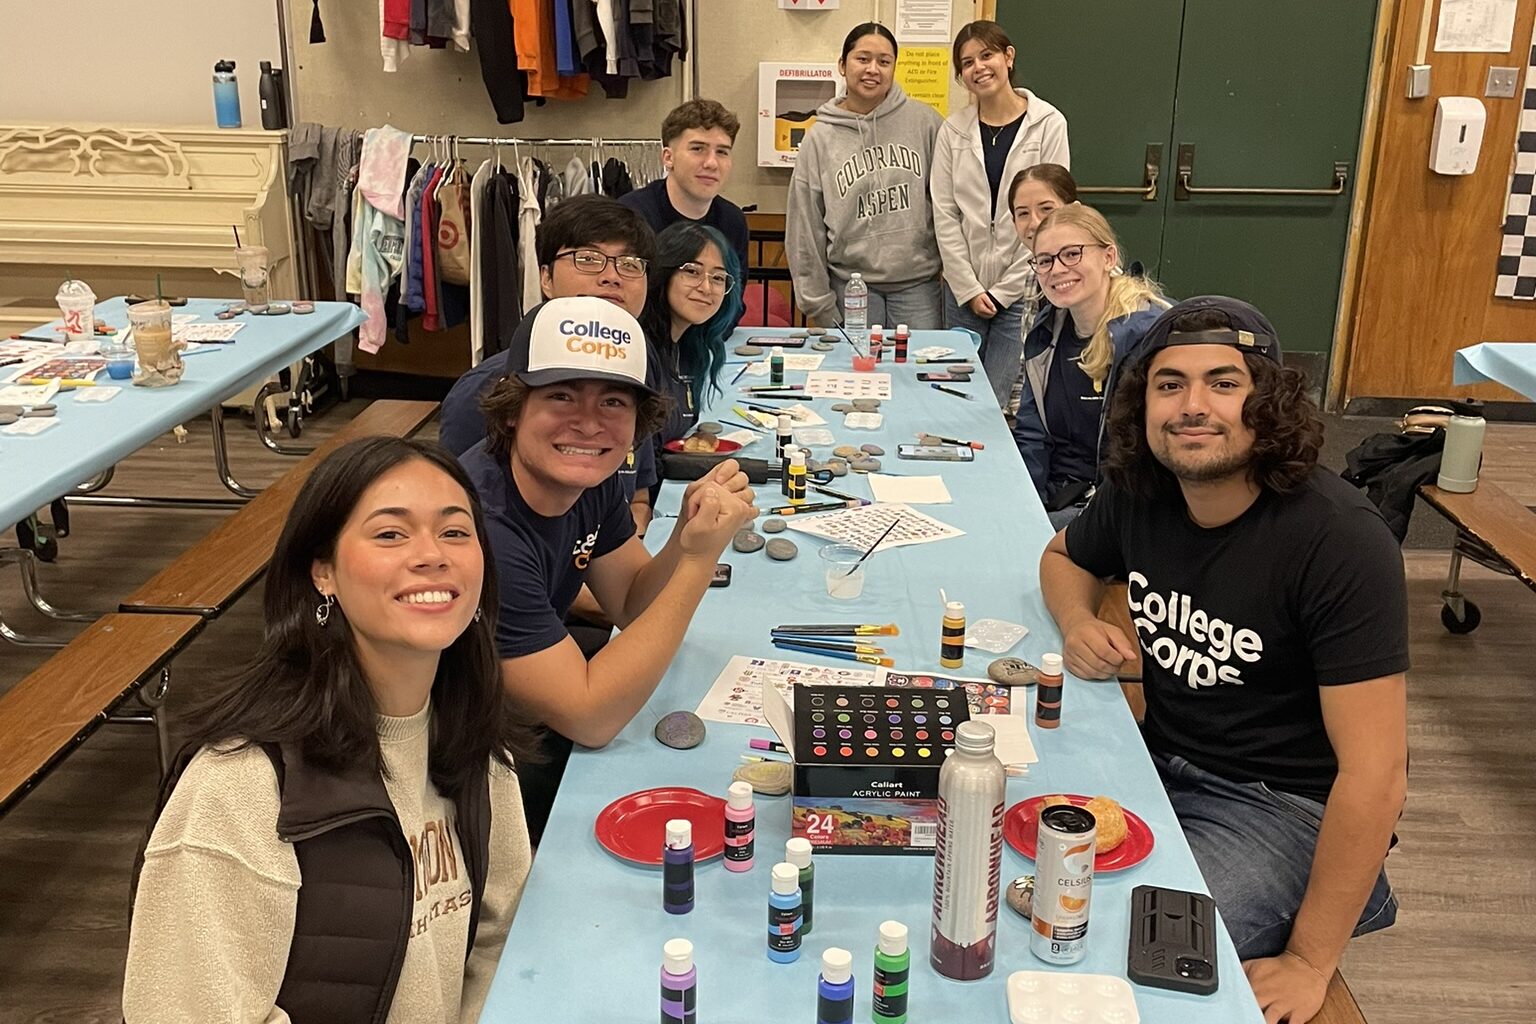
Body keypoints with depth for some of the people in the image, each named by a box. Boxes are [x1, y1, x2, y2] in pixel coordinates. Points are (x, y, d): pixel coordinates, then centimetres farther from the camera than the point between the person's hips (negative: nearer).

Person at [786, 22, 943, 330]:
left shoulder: (924, 121, 1)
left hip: (918, 282, 0)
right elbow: (805, 227, 3)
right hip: (851, 282, 0)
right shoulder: (819, 138, 1)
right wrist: (819, 303, 0)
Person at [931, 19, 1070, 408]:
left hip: (1023, 291, -3)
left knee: (997, 405, -4)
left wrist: (1005, 289, -7)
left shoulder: (1048, 124, -4)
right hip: (963, 291, 3)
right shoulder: (954, 130, 4)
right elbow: (945, 215, 2)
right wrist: (968, 288, -5)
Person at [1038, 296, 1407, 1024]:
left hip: (1286, 806, -6)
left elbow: (1375, 772, -23)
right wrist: (1079, 623, -5)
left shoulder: (1339, 541, -23)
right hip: (1161, 764, 6)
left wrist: (1309, 963, -22)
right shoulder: (1139, 491, -5)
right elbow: (1063, 555, 19)